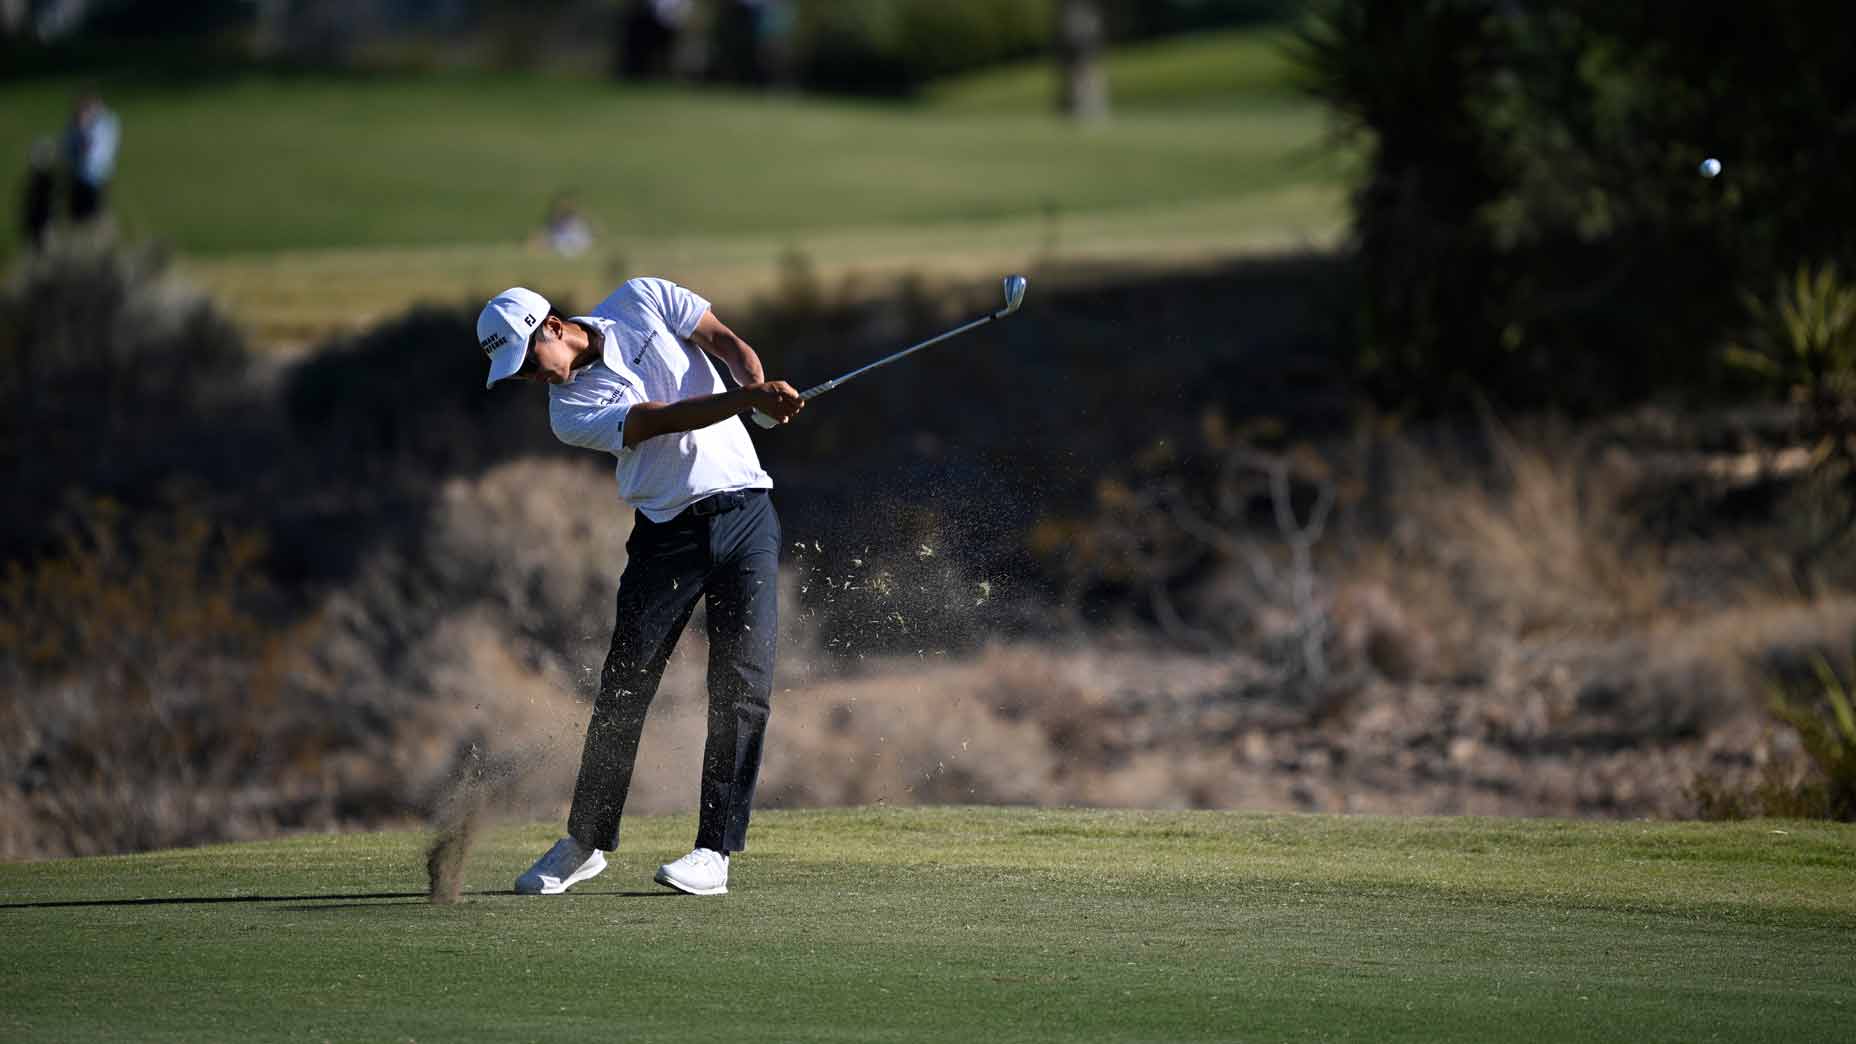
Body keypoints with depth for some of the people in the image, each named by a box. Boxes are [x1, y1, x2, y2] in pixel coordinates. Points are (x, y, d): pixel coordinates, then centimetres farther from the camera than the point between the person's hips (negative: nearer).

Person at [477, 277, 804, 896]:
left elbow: (726, 342, 1)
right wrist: (746, 400, -34)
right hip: (666, 535, 0)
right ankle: (587, 842, 12)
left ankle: (716, 853, -8)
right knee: (623, 687, -3)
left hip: (743, 513, 0)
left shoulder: (642, 302, 1)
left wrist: (761, 385, -21)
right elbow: (664, 420, -21)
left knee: (742, 686, -9)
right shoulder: (570, 412, -8)